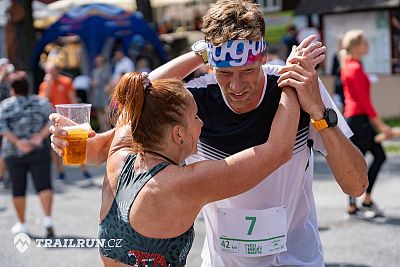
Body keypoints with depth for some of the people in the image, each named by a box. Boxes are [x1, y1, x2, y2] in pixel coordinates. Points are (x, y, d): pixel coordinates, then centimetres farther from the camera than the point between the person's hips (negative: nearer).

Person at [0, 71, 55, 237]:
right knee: (44, 185, -2)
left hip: (14, 153, -1)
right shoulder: (41, 102, 4)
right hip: (40, 151, 1)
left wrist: (17, 142, -15)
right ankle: (48, 219, -19)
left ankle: (22, 224, 18)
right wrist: (41, 136, -10)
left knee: (18, 189, 9)